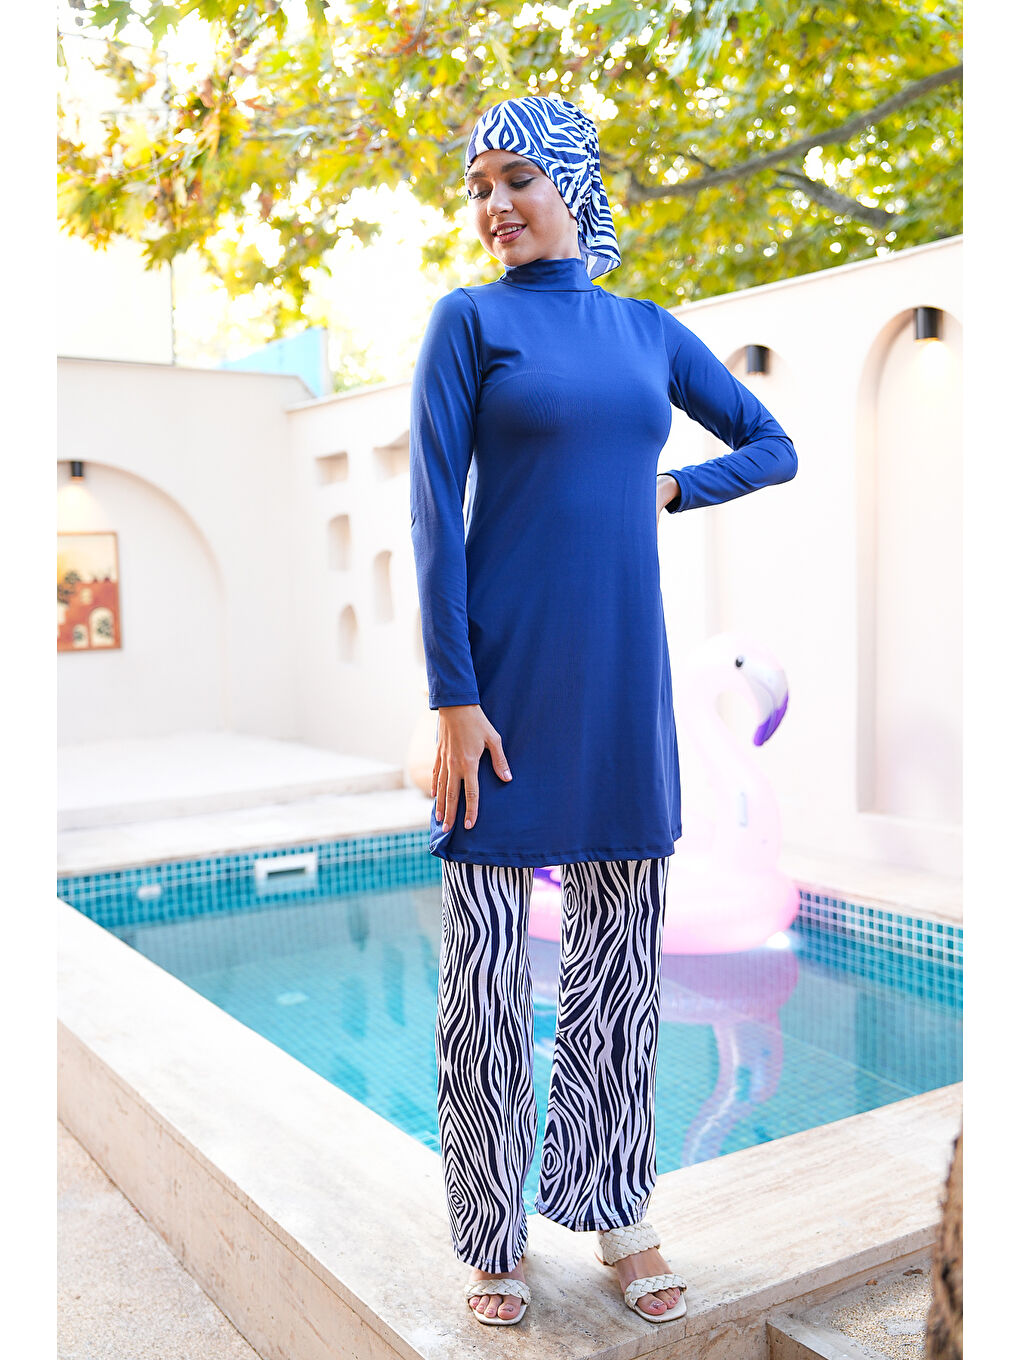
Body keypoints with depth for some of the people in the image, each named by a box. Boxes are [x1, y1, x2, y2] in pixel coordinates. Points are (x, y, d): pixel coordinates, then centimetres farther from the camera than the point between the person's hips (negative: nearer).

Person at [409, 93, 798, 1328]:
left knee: (621, 953, 11)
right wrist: (454, 697, -13)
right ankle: (493, 1239, 22)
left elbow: (773, 447, 21)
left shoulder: (649, 330, 12)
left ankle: (614, 1208, 29)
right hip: (505, 678, -3)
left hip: (623, 678, 4)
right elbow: (434, 515, -7)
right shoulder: (469, 320, 1)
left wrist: (669, 489, 3)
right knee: (488, 972, 3)